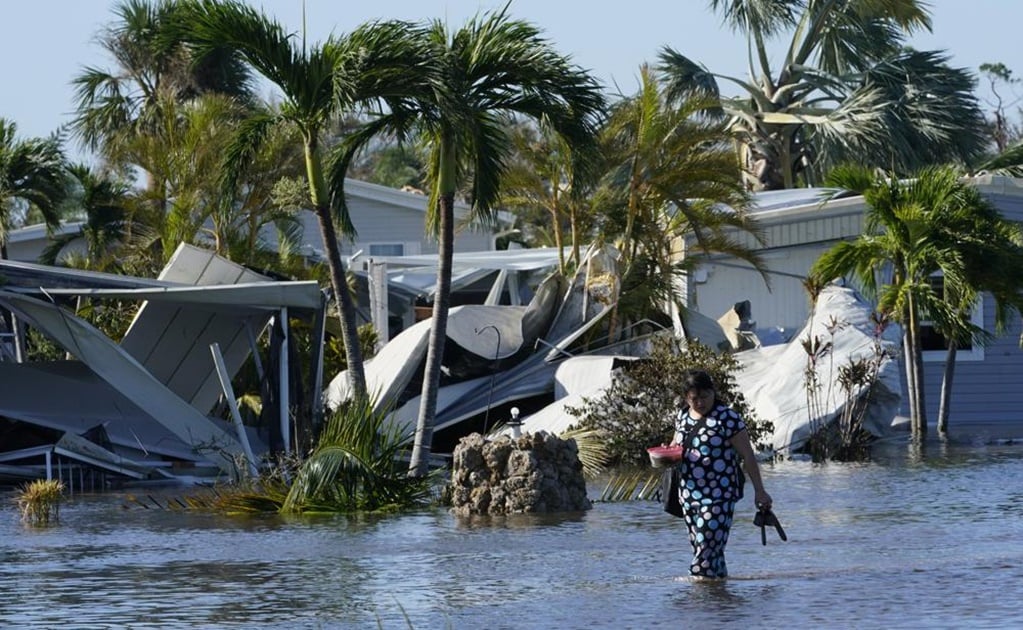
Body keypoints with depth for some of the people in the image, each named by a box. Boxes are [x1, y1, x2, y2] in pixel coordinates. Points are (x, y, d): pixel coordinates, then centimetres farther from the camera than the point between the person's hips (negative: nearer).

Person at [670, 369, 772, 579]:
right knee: (698, 545, 11)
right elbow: (677, 443, 27)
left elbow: (747, 456, -8)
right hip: (689, 495, 7)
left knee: (708, 546, -12)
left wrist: (759, 491, -10)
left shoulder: (727, 418, -9)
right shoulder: (683, 416, 10)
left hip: (718, 496, -7)